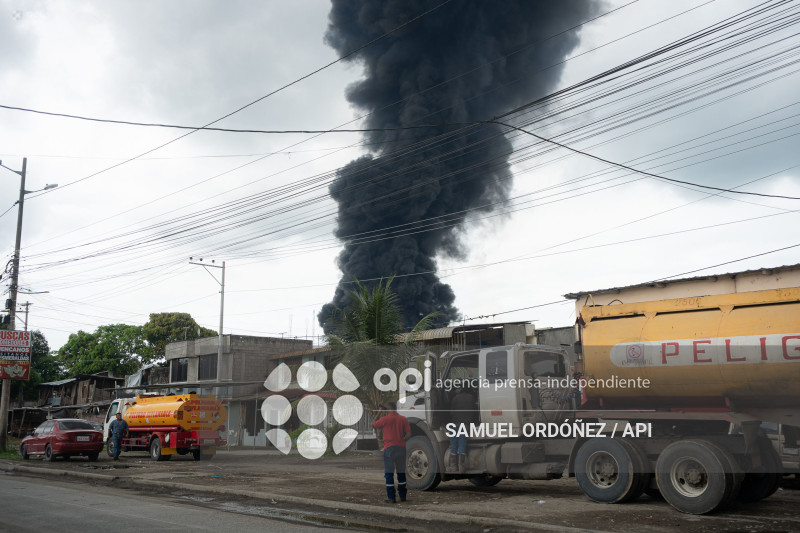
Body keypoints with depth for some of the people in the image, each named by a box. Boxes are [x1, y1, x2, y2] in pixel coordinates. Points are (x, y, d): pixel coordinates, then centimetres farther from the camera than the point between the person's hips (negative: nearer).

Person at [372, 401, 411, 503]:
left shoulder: (385, 419, -7)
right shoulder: (403, 419, 2)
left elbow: (374, 425, 10)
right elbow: (408, 434, -1)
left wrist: (379, 413, 14)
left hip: (389, 448, -3)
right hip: (401, 448, 3)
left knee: (389, 473, 1)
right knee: (401, 472, 15)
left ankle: (391, 498, -1)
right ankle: (402, 496, 21)